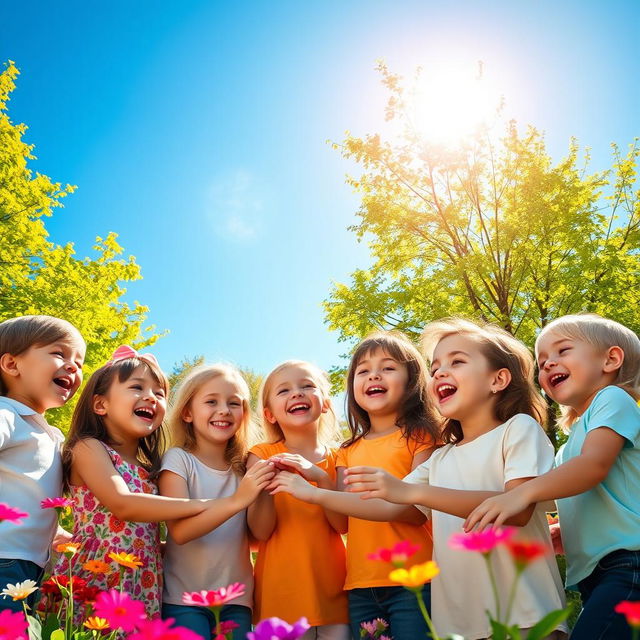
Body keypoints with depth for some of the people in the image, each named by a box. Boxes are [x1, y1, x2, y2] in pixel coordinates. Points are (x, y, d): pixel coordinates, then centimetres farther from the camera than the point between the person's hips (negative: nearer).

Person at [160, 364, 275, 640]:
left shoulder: (244, 465, 5)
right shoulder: (178, 459, -8)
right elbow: (180, 530, -19)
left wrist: (264, 487, -16)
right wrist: (237, 500, -30)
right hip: (185, 599, -3)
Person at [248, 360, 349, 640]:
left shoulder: (337, 458, 5)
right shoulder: (263, 455, -2)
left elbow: (343, 525, -6)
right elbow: (261, 531, -7)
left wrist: (321, 478, -21)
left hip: (333, 586, 2)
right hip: (282, 588, -2)